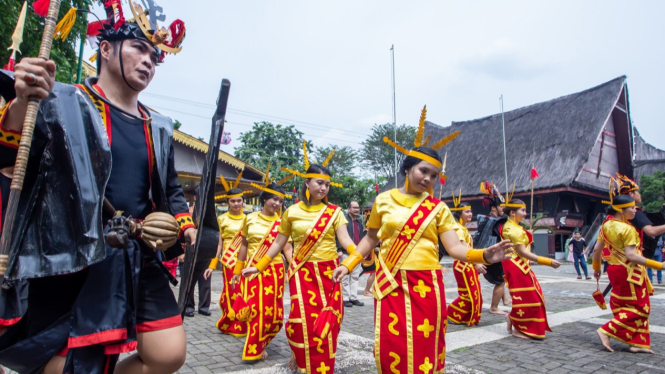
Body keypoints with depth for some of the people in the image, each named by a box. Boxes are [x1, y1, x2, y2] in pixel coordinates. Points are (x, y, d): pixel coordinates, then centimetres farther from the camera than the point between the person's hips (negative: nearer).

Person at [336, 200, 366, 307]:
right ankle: (345, 298, 6)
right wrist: (339, 249, -20)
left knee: (355, 276, 10)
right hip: (345, 253, -7)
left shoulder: (359, 222, 18)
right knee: (345, 277, -1)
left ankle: (353, 297, 17)